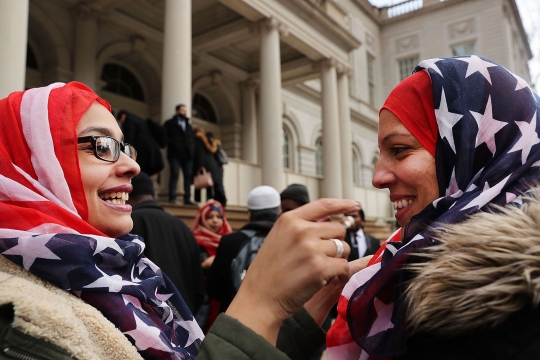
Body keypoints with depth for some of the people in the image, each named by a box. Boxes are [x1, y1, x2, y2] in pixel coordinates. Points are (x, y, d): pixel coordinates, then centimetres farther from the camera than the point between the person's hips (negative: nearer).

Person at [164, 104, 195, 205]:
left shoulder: (188, 125, 27)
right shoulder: (170, 123, 10)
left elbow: (192, 139, 25)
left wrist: (192, 149, 8)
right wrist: (172, 143, -13)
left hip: (187, 154, 5)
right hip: (175, 154, -4)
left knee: (188, 176, -2)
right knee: (174, 174, -13)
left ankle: (187, 199, 0)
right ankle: (172, 197, -10)